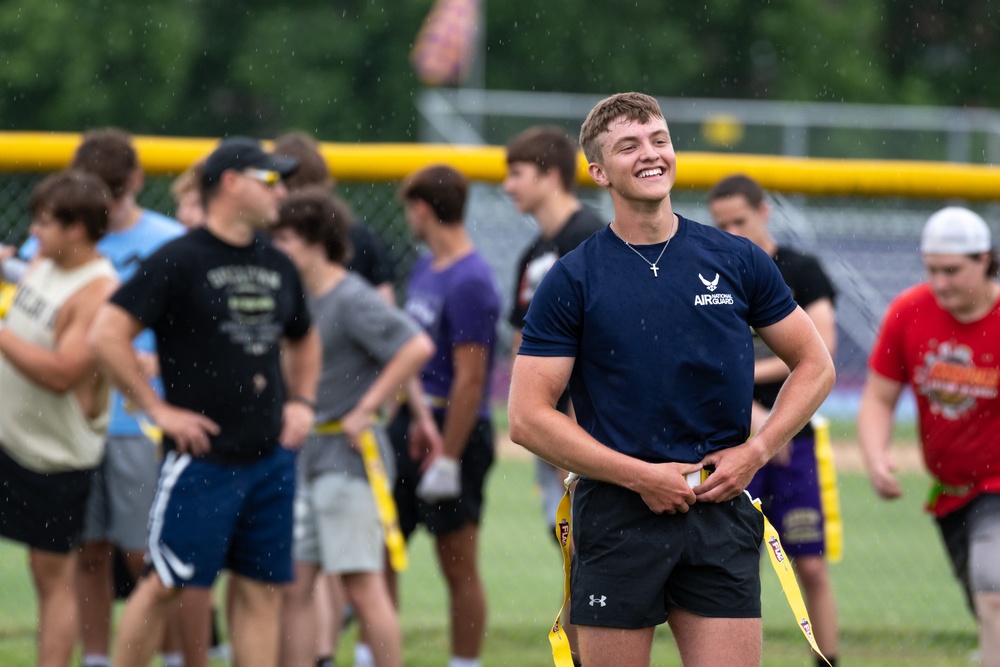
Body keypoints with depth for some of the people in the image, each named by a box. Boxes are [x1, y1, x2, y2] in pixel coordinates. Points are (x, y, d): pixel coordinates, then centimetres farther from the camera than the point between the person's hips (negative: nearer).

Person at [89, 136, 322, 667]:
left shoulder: (278, 266, 14)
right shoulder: (179, 260, -8)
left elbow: (303, 340, 32)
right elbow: (107, 334, -12)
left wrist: (302, 401, 16)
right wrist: (158, 410, -12)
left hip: (271, 458, 6)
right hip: (202, 457, -6)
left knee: (261, 588, 5)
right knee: (173, 584, -7)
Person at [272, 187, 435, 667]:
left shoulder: (352, 299, -13)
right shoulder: (302, 300, 12)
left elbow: (417, 347, -24)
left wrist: (366, 408, -20)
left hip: (346, 457, -9)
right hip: (305, 460, 9)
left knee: (363, 586, -6)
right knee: (294, 586, 7)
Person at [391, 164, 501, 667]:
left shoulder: (469, 282, -17)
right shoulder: (424, 270, 11)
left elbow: (470, 380, -19)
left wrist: (447, 459, -21)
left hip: (454, 433, -9)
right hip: (413, 423, 9)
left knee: (459, 568, 0)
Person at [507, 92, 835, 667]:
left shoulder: (738, 262, 7)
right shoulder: (572, 281, 0)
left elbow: (815, 366, 15)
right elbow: (529, 418, -4)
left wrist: (756, 452, 0)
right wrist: (641, 475, -10)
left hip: (721, 512, 2)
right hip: (616, 514, -2)